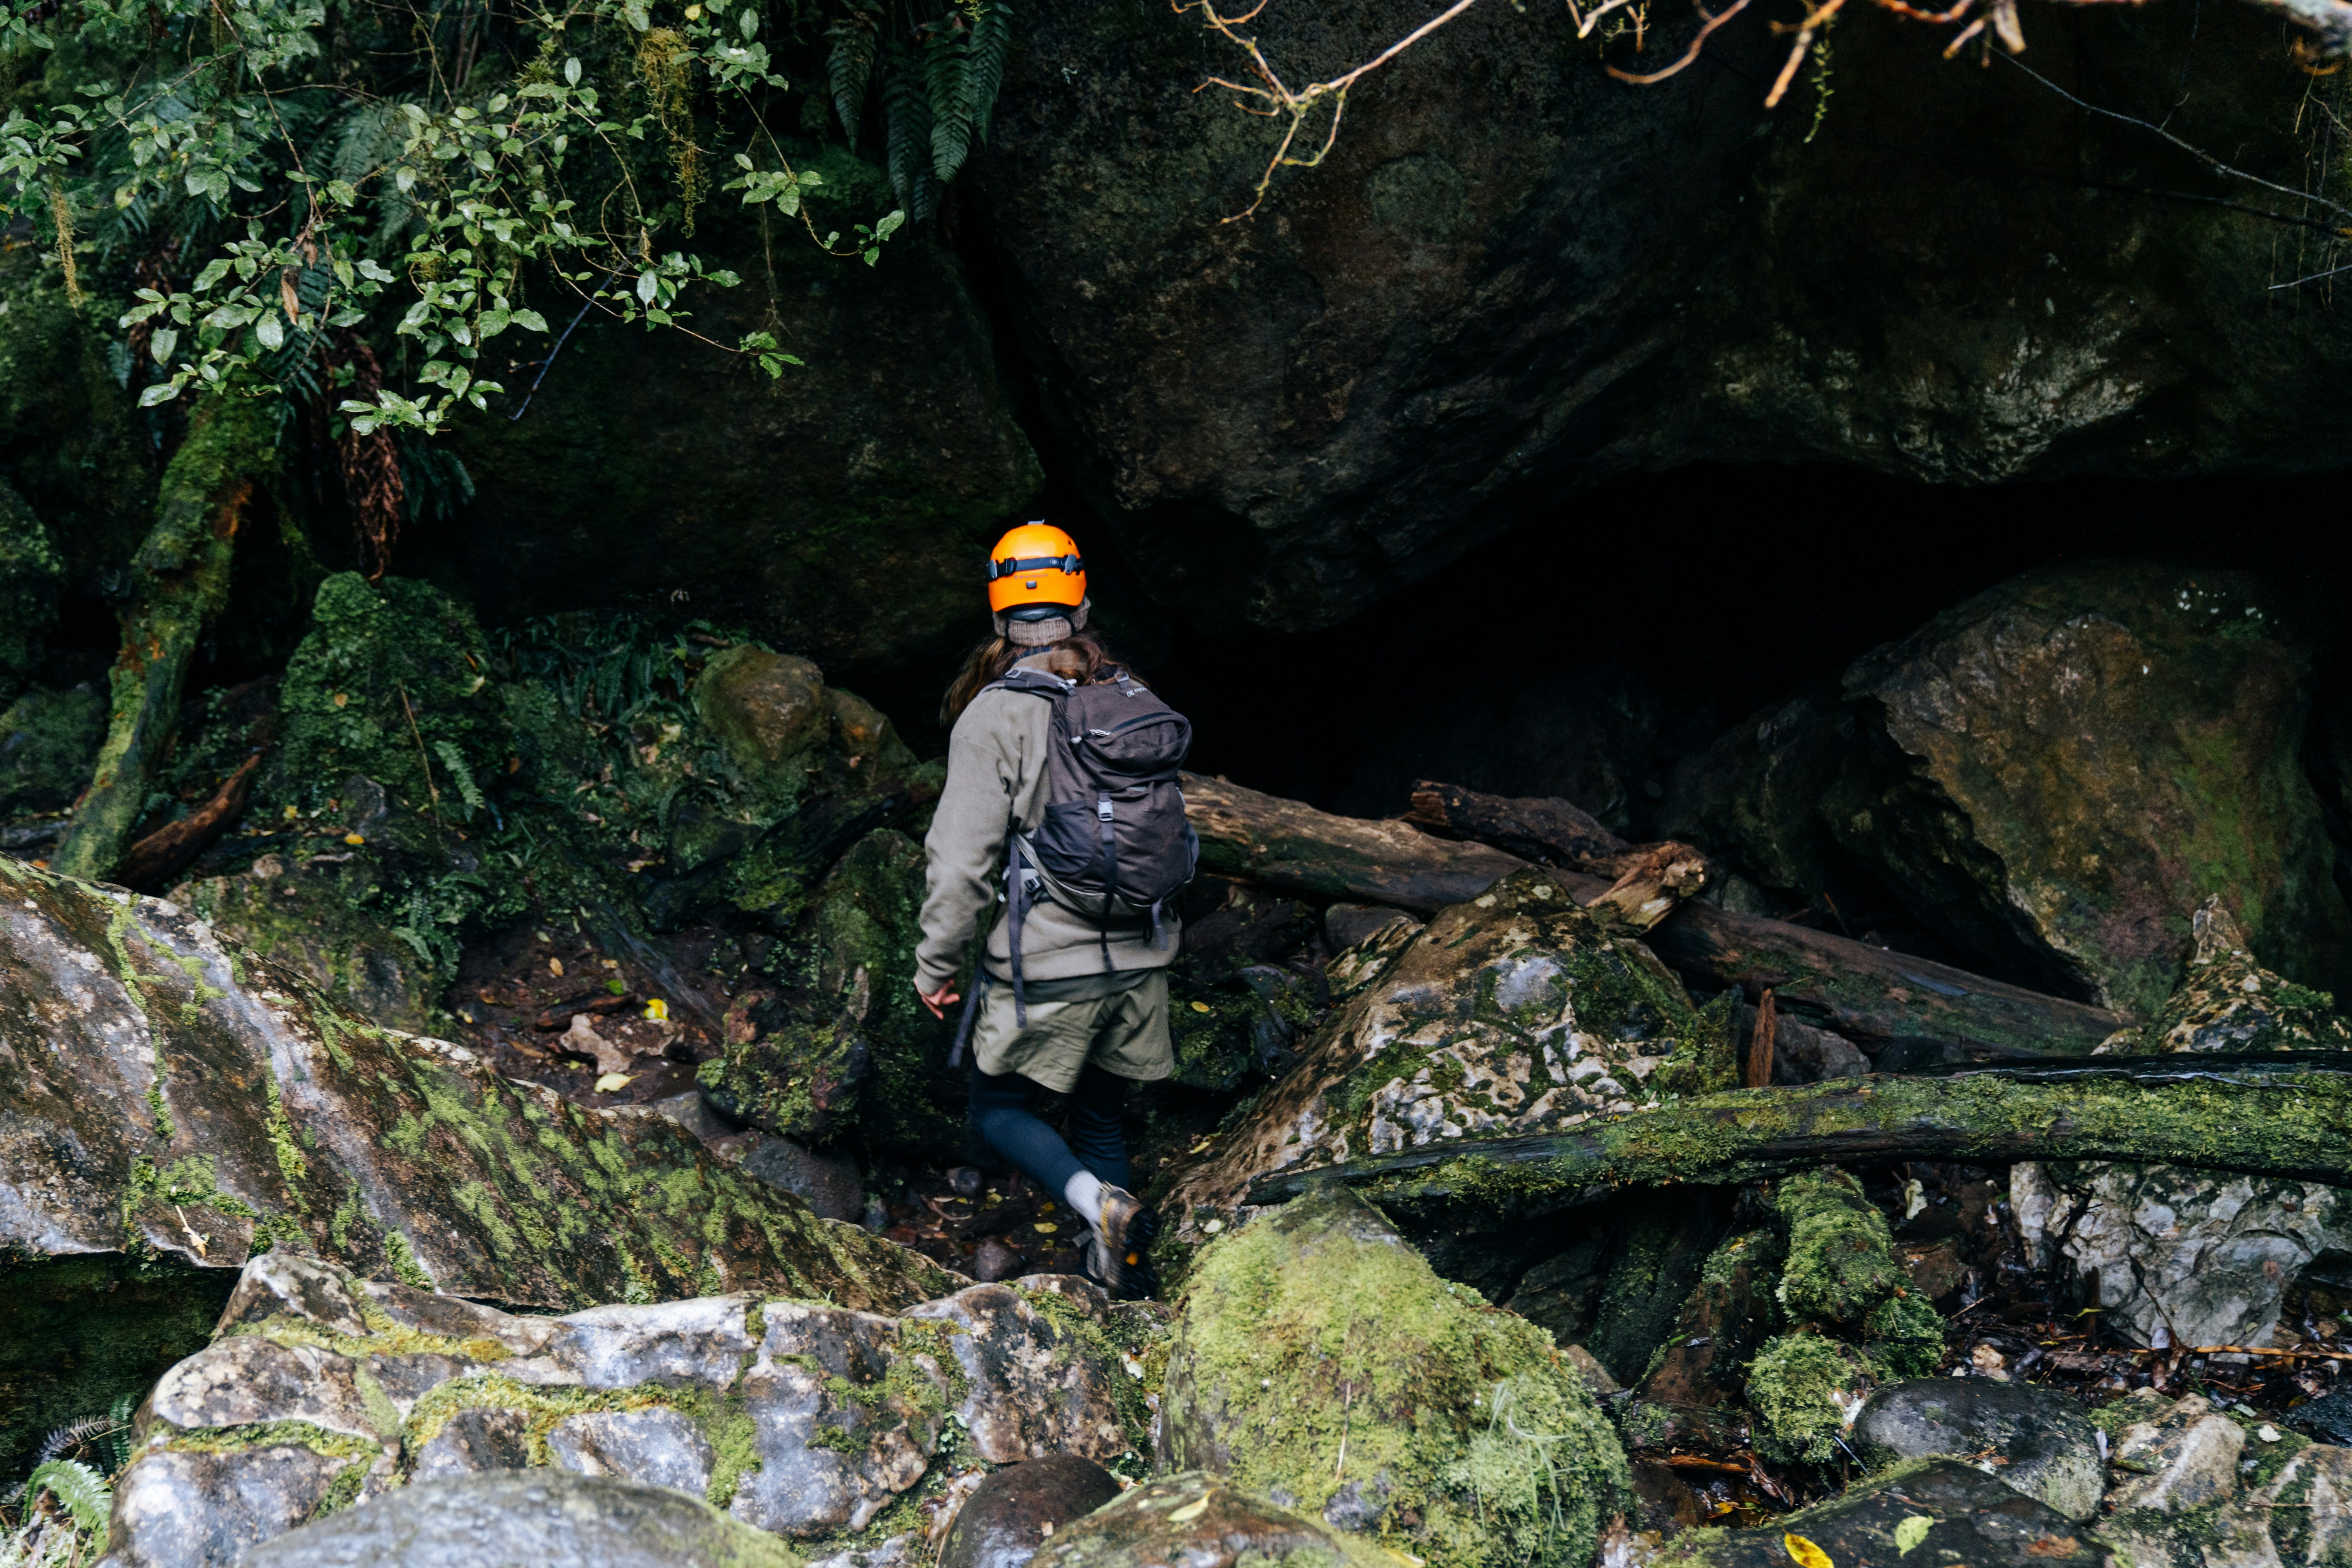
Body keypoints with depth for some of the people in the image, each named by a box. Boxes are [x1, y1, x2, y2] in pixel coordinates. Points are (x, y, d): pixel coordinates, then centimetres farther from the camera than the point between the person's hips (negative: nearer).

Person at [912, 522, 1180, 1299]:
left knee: (1000, 1108, 12)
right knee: (1099, 1115, 20)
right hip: (1139, 957, 5)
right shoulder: (1136, 701, 4)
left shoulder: (994, 716, -12)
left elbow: (961, 859, -14)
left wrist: (935, 965, -2)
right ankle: (1117, 1267, 11)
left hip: (1049, 964, -5)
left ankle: (1101, 1204, -14)